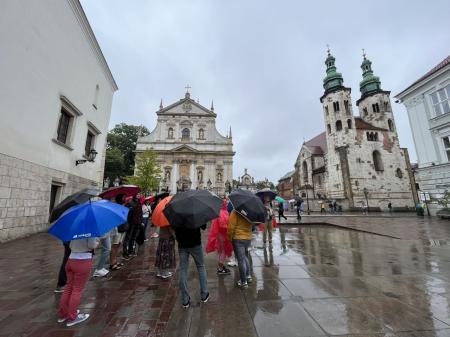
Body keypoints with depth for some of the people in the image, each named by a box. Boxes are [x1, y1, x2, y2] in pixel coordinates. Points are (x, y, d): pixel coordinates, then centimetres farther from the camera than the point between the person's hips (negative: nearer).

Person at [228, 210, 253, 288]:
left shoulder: (235, 212, -17)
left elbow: (231, 226, -17)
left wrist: (229, 238, -5)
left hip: (238, 238, -6)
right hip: (248, 238, 6)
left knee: (241, 260, 4)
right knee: (245, 257, 26)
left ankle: (244, 282, 13)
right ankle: (248, 276, 32)